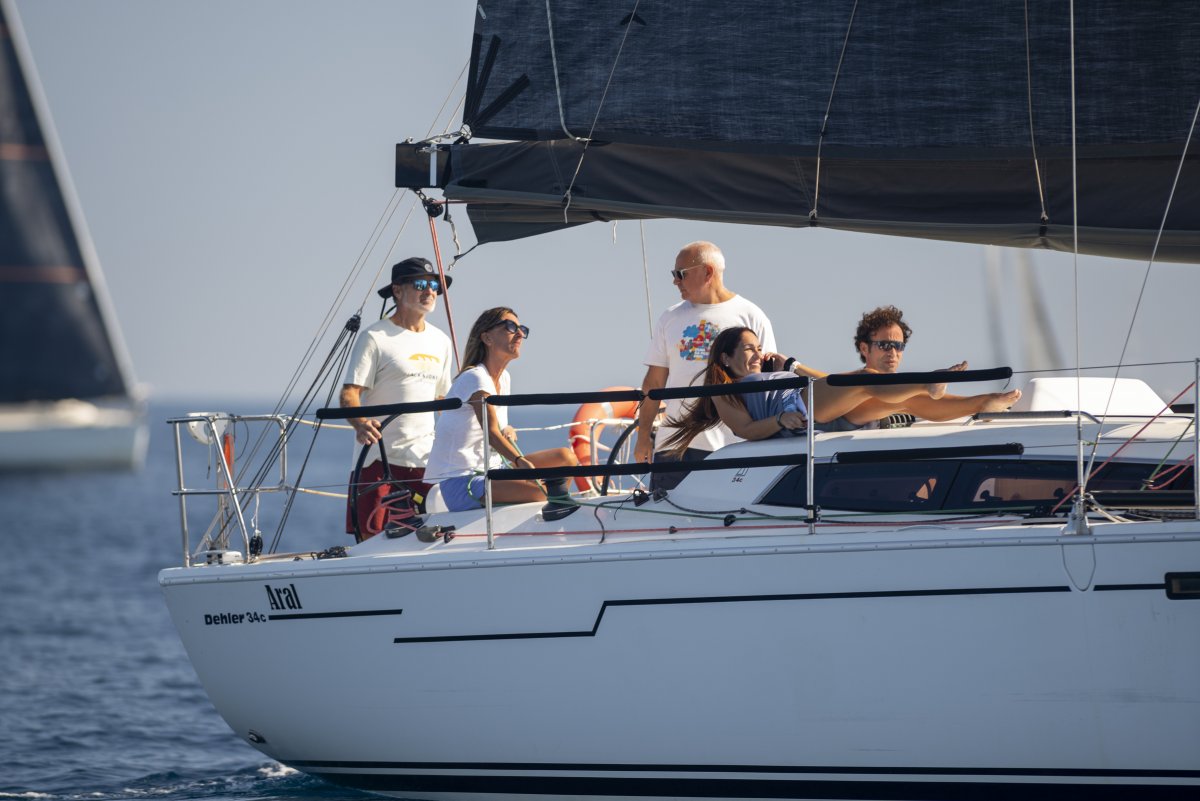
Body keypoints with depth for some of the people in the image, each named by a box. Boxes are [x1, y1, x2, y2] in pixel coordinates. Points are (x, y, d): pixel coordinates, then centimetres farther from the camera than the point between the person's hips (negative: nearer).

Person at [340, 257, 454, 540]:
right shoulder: (375, 337, -4)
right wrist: (360, 423, -31)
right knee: (371, 539, -8)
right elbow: (350, 393, -11)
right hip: (379, 456, -5)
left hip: (425, 458, 5)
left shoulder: (441, 342, 16)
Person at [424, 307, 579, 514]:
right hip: (460, 484, -10)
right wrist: (521, 461, -45)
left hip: (491, 473, 10)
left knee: (566, 457, 0)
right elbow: (490, 431, -29)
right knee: (540, 490, -30)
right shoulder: (475, 378, -15)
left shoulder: (504, 378, 15)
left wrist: (508, 432, -2)